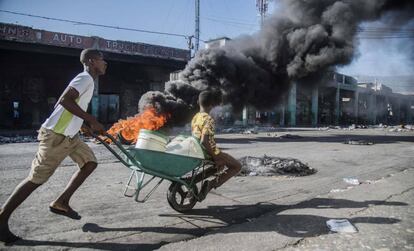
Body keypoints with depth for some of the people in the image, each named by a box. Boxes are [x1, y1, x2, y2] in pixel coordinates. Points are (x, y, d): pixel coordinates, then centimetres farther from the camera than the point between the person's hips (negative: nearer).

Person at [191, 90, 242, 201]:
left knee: (223, 162, 35)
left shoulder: (195, 117, 4)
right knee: (237, 166, 8)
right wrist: (213, 156, -18)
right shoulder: (209, 120, -21)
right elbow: (204, 141, -30)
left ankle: (208, 184, 21)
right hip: (210, 152, -8)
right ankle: (213, 183, -7)